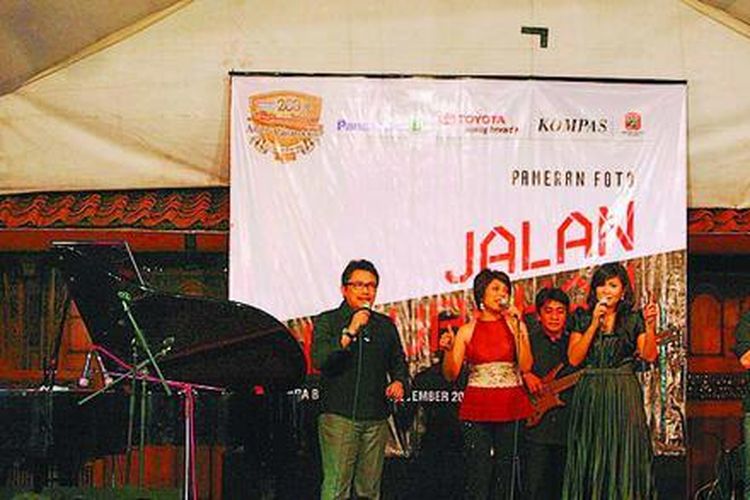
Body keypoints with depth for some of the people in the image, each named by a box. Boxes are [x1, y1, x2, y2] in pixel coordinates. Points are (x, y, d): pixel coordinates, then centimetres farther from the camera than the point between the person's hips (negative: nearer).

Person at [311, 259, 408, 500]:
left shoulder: (385, 325, 16)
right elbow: (320, 360, -11)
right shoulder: (327, 322, 3)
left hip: (376, 418, 4)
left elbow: (398, 362, 25)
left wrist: (398, 382, 4)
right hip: (338, 416, -4)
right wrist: (350, 332, -17)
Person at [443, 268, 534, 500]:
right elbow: (451, 374, 1)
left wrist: (517, 328, -9)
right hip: (477, 408, -1)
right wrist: (448, 350, -17)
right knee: (478, 474, -5)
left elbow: (526, 366, -6)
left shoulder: (515, 324, 7)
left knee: (505, 473, 1)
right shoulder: (467, 331, 6)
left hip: (510, 408, 1)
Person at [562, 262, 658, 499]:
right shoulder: (583, 318, 7)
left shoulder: (634, 319, 5)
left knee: (624, 455, -2)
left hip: (624, 395, -1)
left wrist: (650, 326, -19)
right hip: (590, 396, 1)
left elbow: (649, 356, -4)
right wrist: (594, 323, -8)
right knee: (591, 459, 3)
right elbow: (574, 358, -4)